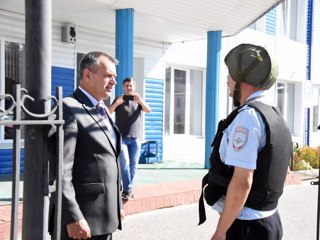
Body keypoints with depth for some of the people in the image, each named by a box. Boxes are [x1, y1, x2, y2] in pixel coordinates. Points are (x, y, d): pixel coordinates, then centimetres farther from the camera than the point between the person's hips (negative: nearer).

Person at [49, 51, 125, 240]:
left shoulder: (103, 110, 16)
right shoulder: (69, 108, -13)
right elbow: (60, 169, -20)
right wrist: (73, 217, -24)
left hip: (105, 217, 9)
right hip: (83, 218, -9)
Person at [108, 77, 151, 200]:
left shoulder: (138, 100, 11)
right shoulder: (119, 100, 4)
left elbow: (148, 110, -8)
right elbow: (108, 112, -12)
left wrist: (140, 101, -29)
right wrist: (116, 104, -33)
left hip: (135, 139, 3)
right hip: (122, 138, -3)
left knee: (133, 165, 4)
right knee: (125, 163, -15)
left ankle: (128, 189, 15)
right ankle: (127, 190, -8)